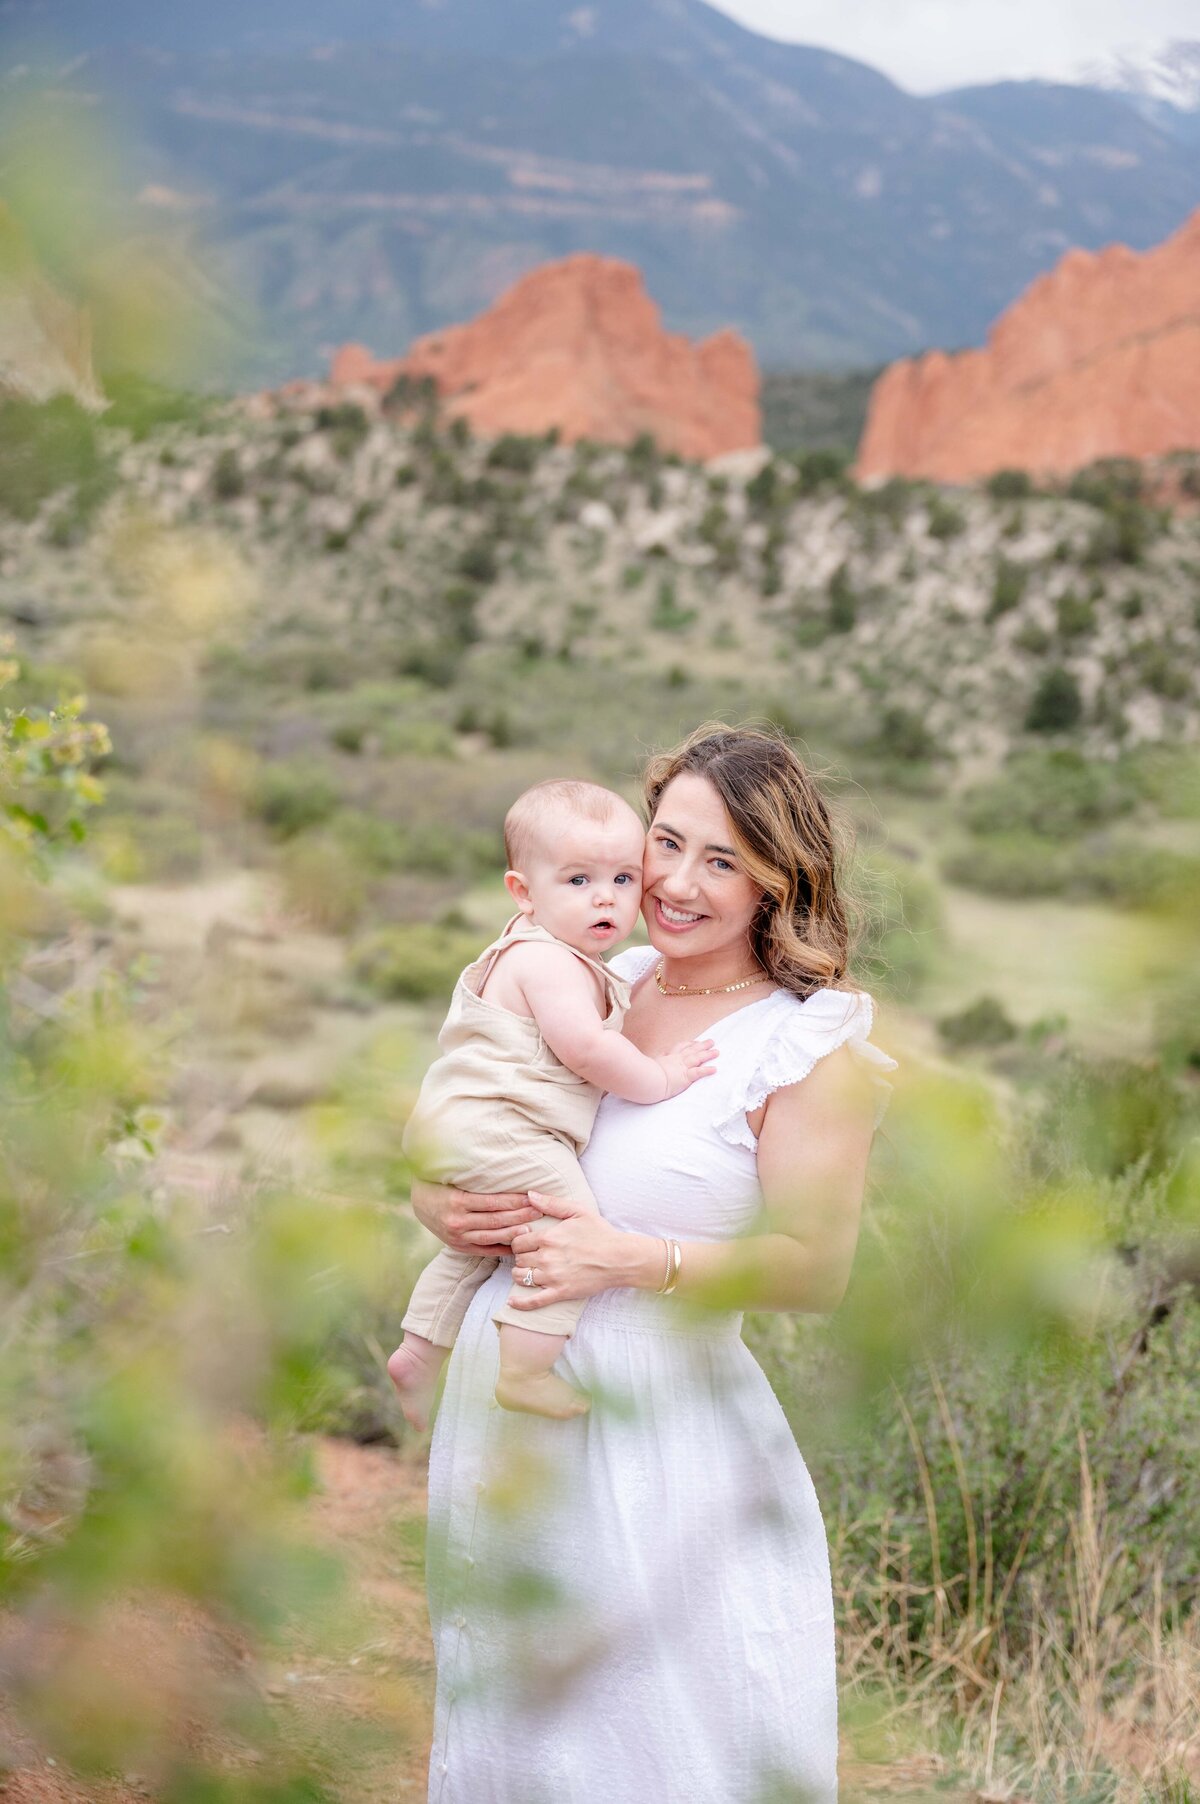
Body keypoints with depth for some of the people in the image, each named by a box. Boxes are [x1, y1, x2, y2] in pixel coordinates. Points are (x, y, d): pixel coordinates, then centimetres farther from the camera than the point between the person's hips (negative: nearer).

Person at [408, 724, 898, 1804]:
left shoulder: (809, 1045, -11)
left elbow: (816, 1268, -14)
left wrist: (630, 1259, -21)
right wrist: (438, 1202, -5)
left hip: (661, 1425, -6)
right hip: (507, 1392, 6)